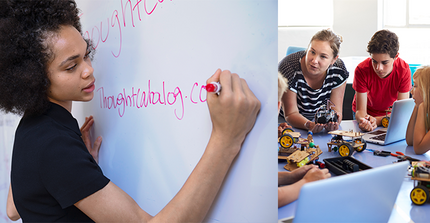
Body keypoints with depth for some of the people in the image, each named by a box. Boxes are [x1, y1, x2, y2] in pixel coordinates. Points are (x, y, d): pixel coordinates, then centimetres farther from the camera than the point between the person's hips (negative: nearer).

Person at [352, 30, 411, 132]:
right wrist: (363, 120, -46)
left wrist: (377, 120, -40)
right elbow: (360, 110, -23)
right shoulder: (362, 70, -26)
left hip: (390, 115, -1)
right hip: (367, 115, 1)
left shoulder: (404, 70, -22)